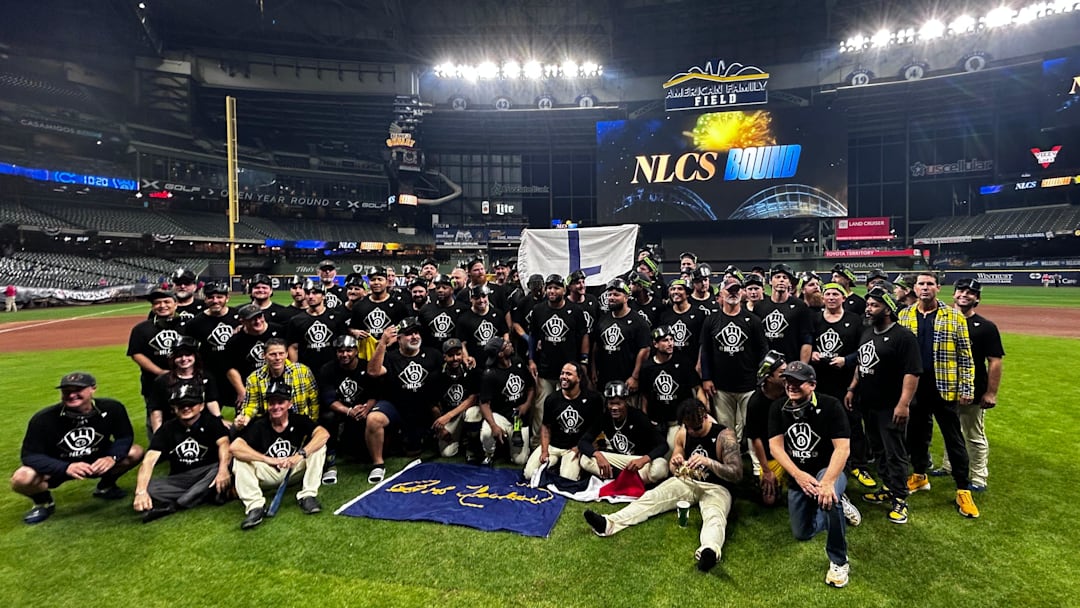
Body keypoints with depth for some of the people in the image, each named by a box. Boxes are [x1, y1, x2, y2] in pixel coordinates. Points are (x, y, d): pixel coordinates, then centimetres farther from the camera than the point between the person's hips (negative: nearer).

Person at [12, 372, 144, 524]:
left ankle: (105, 486, 11)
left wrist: (112, 457, -32)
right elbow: (29, 455, -22)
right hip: (58, 468, -2)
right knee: (21, 479, -31)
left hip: (97, 461, 2)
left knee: (135, 452, -19)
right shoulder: (44, 419, -25)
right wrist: (66, 468, -39)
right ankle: (43, 502, 7)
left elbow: (125, 437, -10)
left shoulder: (112, 408, -21)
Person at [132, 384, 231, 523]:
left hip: (207, 475, -2)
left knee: (228, 462, -33)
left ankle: (174, 505, -29)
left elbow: (223, 443, -22)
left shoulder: (211, 422, -3)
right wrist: (141, 492, -27)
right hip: (179, 480, 2)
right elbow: (149, 460, -10)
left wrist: (223, 469, -43)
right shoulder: (167, 429, 3)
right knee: (148, 489, -24)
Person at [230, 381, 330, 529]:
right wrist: (268, 459, -37)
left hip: (294, 471, 1)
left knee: (318, 445, -22)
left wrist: (301, 454, -42)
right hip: (269, 474, 0)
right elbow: (234, 446, -30)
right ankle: (255, 506, -26)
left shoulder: (299, 421, -13)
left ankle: (307, 495, -19)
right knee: (240, 459, -24)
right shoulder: (259, 425, -15)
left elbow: (323, 433, -28)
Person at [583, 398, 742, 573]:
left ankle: (710, 550, -68)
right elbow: (674, 468, 7)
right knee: (651, 497, -17)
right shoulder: (683, 433, -3)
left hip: (716, 488, -5)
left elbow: (737, 474, -24)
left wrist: (709, 462, -40)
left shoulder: (725, 436, -18)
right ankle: (609, 523, -32)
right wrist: (676, 464, -20)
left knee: (714, 516, -38)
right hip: (686, 481, 5)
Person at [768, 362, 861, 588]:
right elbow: (775, 446, -12)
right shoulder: (778, 409, -7)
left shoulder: (830, 406, -19)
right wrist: (798, 475, -27)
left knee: (828, 498, -39)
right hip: (797, 476, 5)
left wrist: (828, 481, -38)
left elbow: (842, 447, -25)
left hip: (828, 469, -5)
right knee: (802, 534, 11)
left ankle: (839, 561, -19)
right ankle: (840, 507, 36)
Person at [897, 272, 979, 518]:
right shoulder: (904, 316, 4)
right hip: (914, 387, 3)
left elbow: (965, 355, -2)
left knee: (954, 440, 5)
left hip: (945, 388, -2)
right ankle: (920, 476, 32)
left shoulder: (954, 317, -3)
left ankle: (963, 491, 14)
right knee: (917, 434, 14)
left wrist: (966, 388, -7)